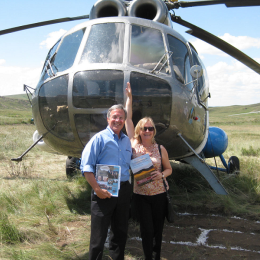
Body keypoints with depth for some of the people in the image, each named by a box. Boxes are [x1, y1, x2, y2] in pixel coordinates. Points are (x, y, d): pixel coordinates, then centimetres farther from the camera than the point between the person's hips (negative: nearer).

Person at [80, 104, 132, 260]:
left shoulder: (127, 141, 11)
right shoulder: (99, 138, -7)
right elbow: (86, 167, -13)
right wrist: (97, 189, -20)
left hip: (124, 191, 6)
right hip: (104, 192, -6)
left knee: (121, 232, 18)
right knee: (99, 235, 2)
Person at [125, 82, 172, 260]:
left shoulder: (160, 149, -1)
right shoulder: (134, 145, -3)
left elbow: (169, 169, 10)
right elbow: (128, 119, -2)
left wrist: (162, 174, -14)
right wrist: (129, 97, -1)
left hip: (159, 193, 1)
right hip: (141, 194, -1)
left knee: (158, 229, 11)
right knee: (147, 229, -2)